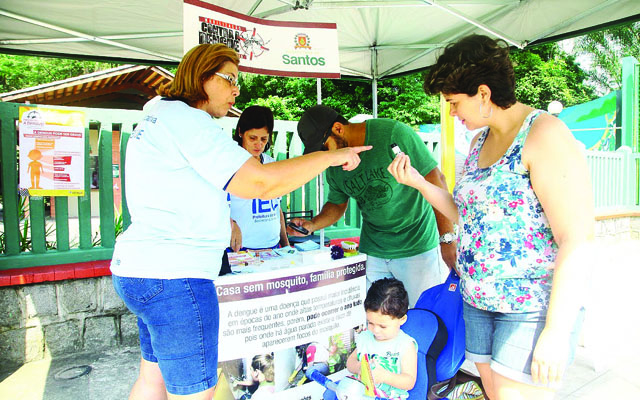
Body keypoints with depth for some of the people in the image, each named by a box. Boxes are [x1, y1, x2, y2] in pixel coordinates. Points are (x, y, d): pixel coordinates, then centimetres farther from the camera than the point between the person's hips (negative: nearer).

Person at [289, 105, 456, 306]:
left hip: (417, 247, -4)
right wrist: (313, 225, -4)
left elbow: (436, 181, -13)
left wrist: (447, 238, -16)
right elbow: (337, 204, 17)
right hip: (372, 251, 5)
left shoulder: (393, 134, -15)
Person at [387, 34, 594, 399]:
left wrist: (556, 331, -20)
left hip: (534, 306, -7)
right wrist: (418, 182, 2)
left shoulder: (543, 134, -15)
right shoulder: (480, 140, 10)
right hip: (479, 301, 7)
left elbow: (578, 238, -19)